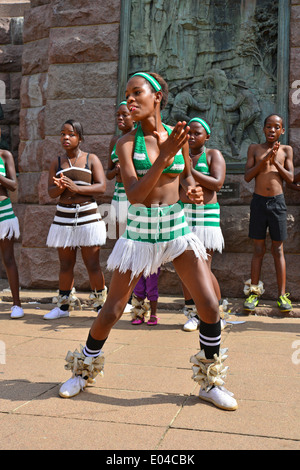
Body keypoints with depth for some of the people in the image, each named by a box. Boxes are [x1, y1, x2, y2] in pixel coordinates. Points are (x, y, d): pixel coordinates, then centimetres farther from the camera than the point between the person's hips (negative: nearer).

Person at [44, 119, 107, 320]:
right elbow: (51, 192, 6)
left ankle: (101, 304, 12)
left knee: (93, 265, -1)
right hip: (63, 217, 3)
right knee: (65, 264, 9)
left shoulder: (91, 159, 2)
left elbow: (102, 186, -7)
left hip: (88, 216, -3)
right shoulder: (57, 162, 11)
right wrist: (59, 187, -17)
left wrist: (76, 188, -19)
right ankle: (64, 305, 21)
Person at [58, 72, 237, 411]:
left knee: (210, 307, -4)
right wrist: (164, 156, -28)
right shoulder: (127, 143, -5)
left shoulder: (178, 136, 3)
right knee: (111, 310, 4)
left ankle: (210, 383, 16)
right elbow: (134, 194, -17)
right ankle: (83, 371, 29)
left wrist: (191, 190, -4)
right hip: (139, 231, -2)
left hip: (177, 228, 2)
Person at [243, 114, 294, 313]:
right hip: (258, 201, 0)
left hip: (278, 201, 0)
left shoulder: (286, 150, 7)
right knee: (259, 250, 4)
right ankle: (254, 291, 11)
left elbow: (290, 178, -1)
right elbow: (247, 177, -2)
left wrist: (275, 161, -13)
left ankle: (282, 294, 7)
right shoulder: (254, 149, 6)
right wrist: (265, 158, -14)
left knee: (278, 250, 3)